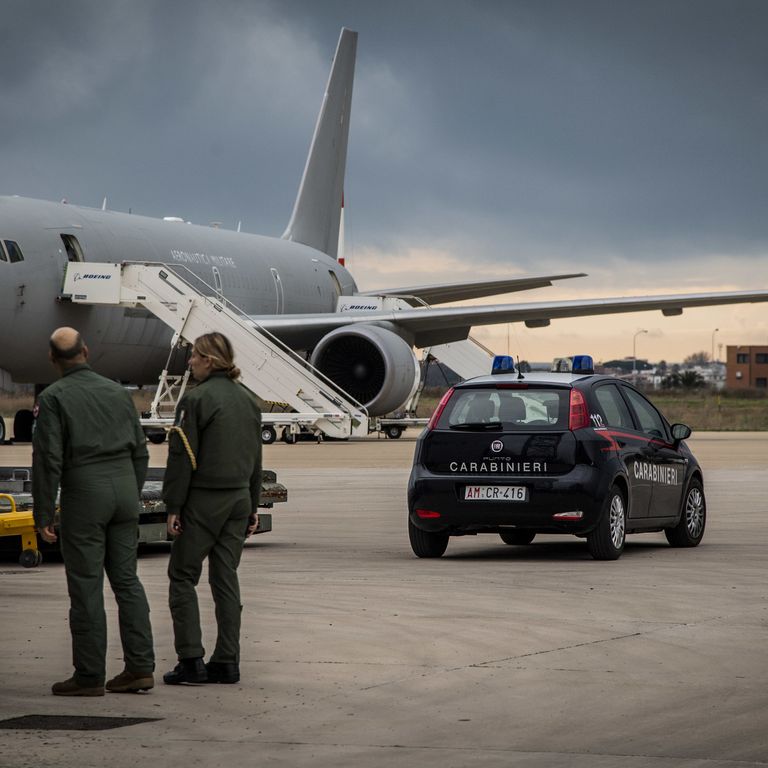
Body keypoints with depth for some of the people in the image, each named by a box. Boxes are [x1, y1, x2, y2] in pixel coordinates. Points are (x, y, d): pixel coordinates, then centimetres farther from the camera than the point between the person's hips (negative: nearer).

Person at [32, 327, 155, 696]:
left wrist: (43, 516, -8)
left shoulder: (53, 398, -5)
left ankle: (89, 675, 1)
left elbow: (48, 459, -12)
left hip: (84, 492, -5)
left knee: (86, 586, -1)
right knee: (126, 579, 9)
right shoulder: (117, 392, 11)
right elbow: (140, 452, 13)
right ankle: (140, 667, 6)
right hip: (124, 487, 5)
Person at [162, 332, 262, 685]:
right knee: (226, 578, 10)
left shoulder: (196, 399, -13)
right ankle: (227, 661, 9)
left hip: (204, 500, -7)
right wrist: (252, 506, 21)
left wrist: (173, 506, -10)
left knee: (183, 576, 2)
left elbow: (182, 457, -14)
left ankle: (191, 660, -4)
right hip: (239, 498, 7)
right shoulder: (248, 400, 11)